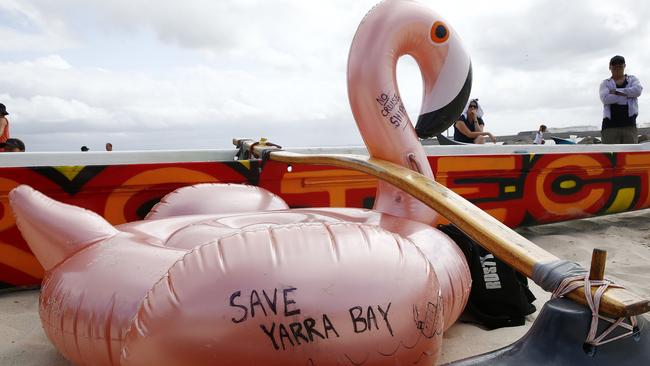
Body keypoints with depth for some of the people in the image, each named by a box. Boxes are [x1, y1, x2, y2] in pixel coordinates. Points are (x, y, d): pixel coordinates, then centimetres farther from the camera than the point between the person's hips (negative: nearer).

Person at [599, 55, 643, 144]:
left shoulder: (632, 79, 17)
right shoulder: (605, 83, 13)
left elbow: (637, 90, -7)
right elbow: (605, 98, -8)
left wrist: (616, 92, -7)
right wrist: (628, 95, -6)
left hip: (629, 124, 1)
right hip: (610, 125, -1)